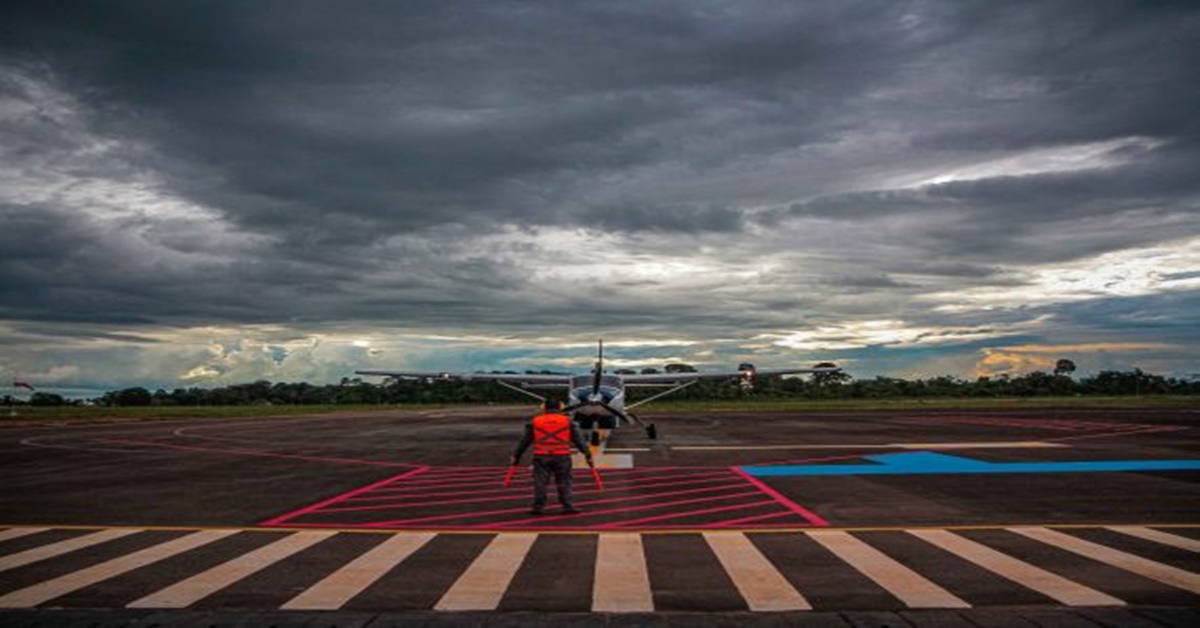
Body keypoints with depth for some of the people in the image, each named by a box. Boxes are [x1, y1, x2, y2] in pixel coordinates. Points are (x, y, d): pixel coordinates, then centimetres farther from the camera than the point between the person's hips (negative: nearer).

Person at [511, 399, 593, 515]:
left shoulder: (535, 421, 11)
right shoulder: (567, 421, 8)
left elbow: (525, 441, 14)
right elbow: (578, 439, 6)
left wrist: (516, 455, 20)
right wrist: (587, 454, 7)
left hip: (541, 456, 1)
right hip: (562, 456, -1)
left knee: (540, 482, 6)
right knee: (564, 482, 7)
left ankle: (538, 507, 6)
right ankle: (568, 506, 3)